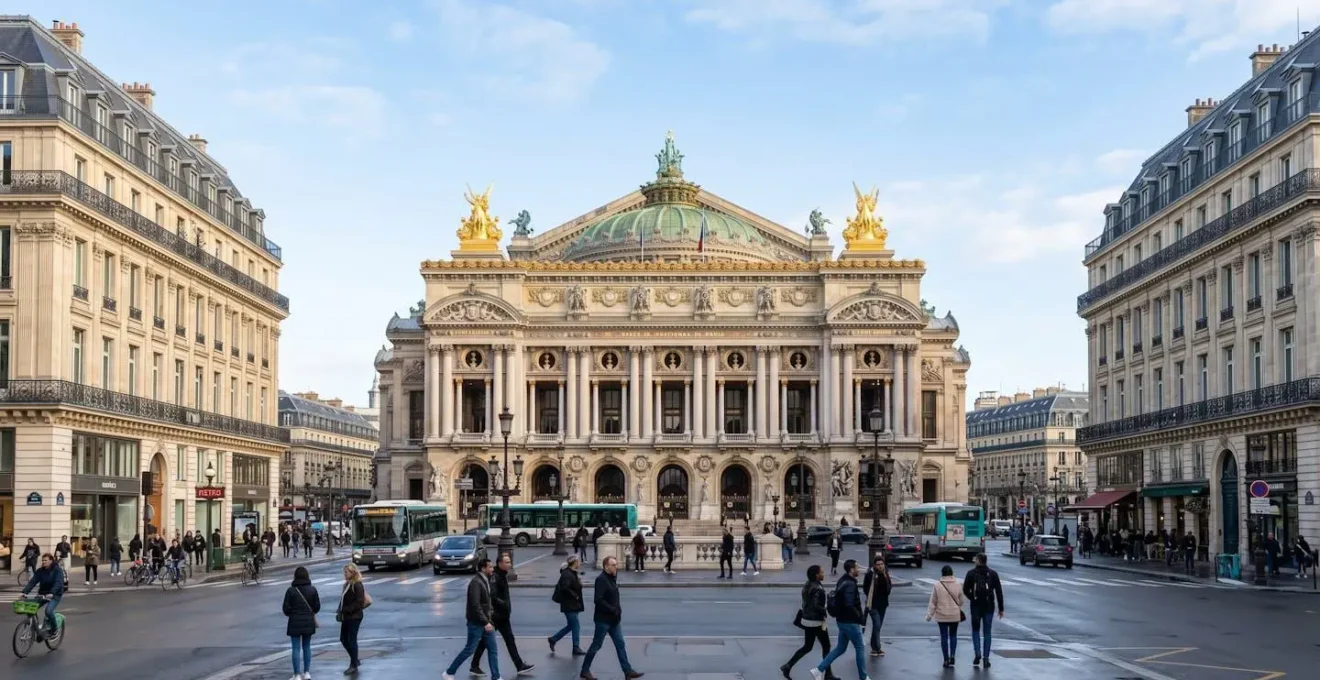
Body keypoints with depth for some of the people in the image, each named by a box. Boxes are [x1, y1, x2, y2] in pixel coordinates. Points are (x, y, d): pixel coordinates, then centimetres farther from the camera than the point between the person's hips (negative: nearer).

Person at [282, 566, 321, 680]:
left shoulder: (291, 590, -11)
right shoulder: (312, 589, -3)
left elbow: (286, 608, -9)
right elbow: (317, 606, 1)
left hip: (295, 622, -3)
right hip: (309, 622, 3)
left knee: (296, 648, 1)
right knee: (307, 647, 15)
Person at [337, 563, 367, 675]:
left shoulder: (357, 585, -15)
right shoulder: (347, 584, 12)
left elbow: (359, 603, -20)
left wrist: (346, 610, -22)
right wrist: (340, 612, 3)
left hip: (354, 617, -9)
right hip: (346, 617, 9)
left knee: (351, 640, -1)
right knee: (343, 639, 14)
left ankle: (354, 666, 11)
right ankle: (355, 660, 30)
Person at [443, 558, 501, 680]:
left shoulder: (485, 581, 10)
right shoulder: (476, 582, -19)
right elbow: (475, 605, -24)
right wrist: (485, 622, -24)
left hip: (486, 622, 9)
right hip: (476, 623, -9)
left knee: (493, 649, 6)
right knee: (469, 650, 1)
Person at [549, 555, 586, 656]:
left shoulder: (572, 573, 12)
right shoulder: (567, 574, -20)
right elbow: (564, 588, -29)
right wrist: (575, 595, -20)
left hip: (573, 605, 10)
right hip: (569, 605, -10)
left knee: (570, 625, 16)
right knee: (576, 626, -3)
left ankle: (553, 639, 26)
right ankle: (576, 648, 6)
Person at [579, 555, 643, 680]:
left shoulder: (612, 578, 11)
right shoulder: (601, 580, -17)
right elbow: (597, 599, -26)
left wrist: (618, 610, 6)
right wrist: (613, 610, -23)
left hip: (614, 619, 9)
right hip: (603, 619, -9)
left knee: (620, 644, 7)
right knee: (596, 645, 2)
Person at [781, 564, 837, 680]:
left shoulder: (807, 585, 7)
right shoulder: (818, 589, -21)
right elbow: (817, 606, -26)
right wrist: (826, 611, -11)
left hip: (806, 620, 9)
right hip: (816, 622, -9)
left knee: (807, 647, 17)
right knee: (826, 647, 7)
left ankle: (788, 666, 10)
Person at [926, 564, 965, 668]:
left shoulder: (937, 585, -9)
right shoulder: (957, 585, -5)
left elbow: (933, 602, -6)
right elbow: (961, 601, 5)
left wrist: (929, 615, 2)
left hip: (942, 616, -1)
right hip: (955, 615, 1)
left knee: (944, 636, 6)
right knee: (953, 635, 15)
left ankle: (946, 660, 8)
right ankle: (952, 655, -1)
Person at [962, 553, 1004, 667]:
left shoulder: (971, 573, -3)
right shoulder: (993, 574, 1)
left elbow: (965, 590, -8)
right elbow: (999, 592, 0)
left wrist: (973, 598, 9)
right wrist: (1001, 608, 3)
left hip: (976, 606, -1)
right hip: (989, 606, 1)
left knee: (975, 630, 14)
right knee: (987, 632, 7)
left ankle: (978, 654, -3)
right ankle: (986, 658, 3)